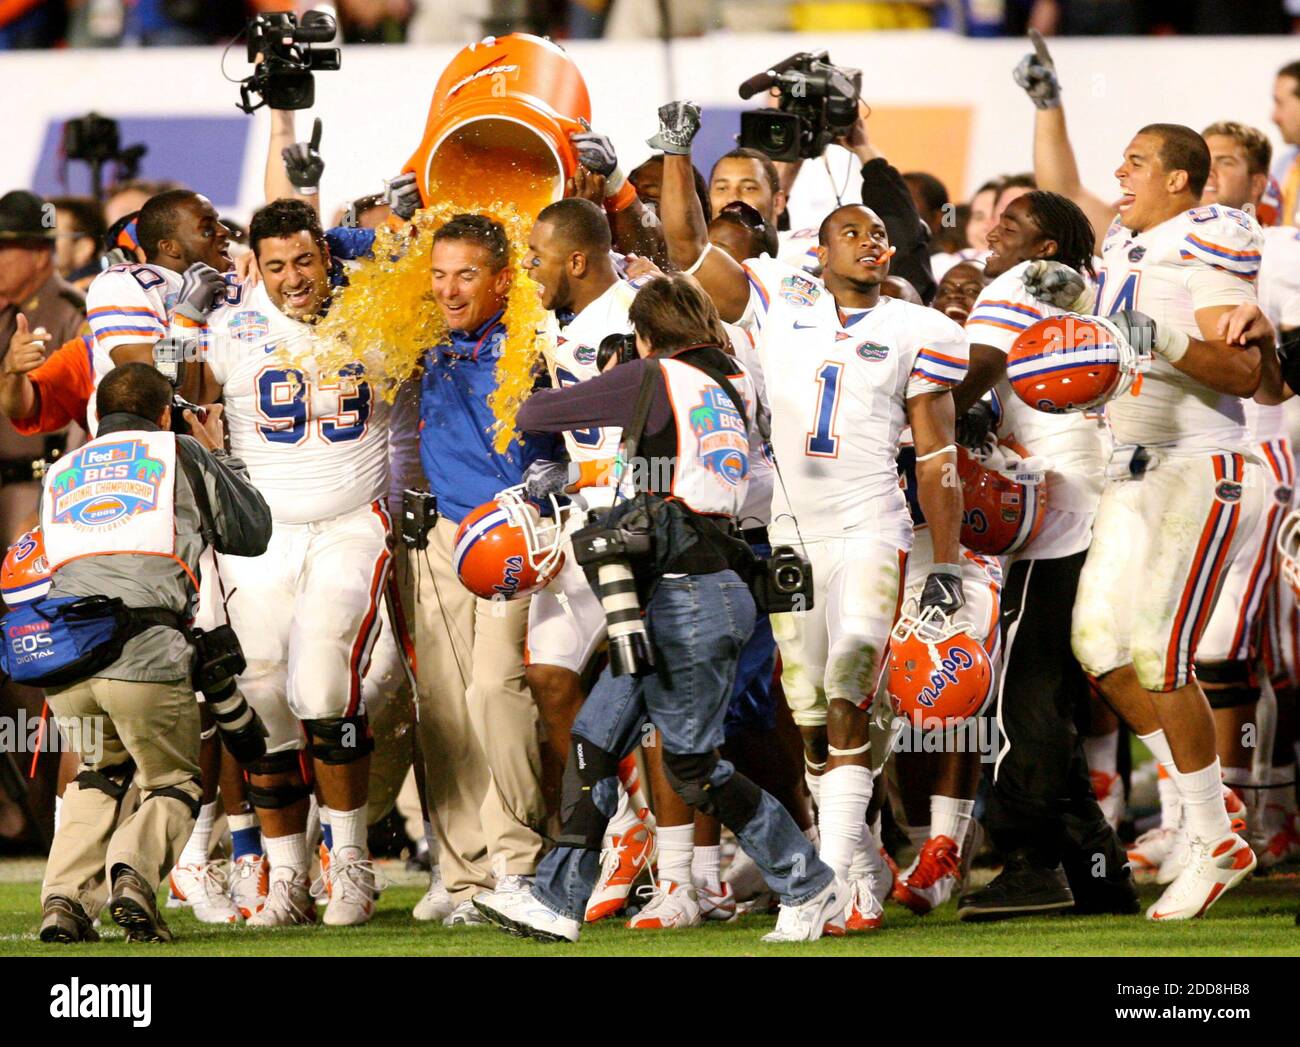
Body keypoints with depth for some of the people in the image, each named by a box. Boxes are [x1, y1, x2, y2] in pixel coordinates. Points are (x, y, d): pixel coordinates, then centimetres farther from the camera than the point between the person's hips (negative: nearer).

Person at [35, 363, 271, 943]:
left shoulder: (62, 473, 27)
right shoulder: (180, 455, 18)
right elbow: (252, 532, 28)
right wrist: (218, 456, 45)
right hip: (145, 657, -3)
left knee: (99, 775, 28)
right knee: (172, 783, 16)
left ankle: (66, 898, 8)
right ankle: (135, 869, -15)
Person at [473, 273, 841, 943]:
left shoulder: (652, 381, -8)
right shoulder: (735, 387, 11)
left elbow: (534, 415, -4)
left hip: (686, 597, -8)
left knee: (693, 768, 1)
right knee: (594, 742, 9)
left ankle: (810, 887, 9)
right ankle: (557, 900, 8)